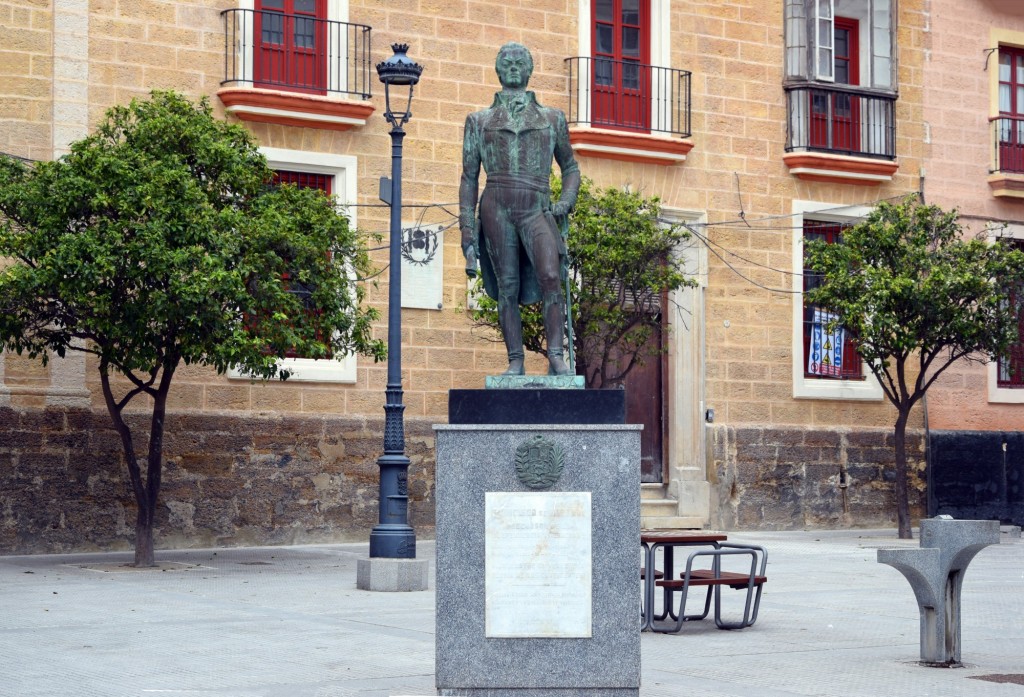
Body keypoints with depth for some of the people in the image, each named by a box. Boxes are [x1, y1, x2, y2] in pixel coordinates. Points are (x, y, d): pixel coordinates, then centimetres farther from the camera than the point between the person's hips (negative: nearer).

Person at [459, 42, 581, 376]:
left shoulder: (552, 118, 19)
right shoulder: (479, 121, 17)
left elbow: (570, 167, 28)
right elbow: (469, 178, 14)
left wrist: (565, 202, 7)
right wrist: (468, 235, 7)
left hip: (537, 210, 0)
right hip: (497, 207, 1)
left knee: (550, 277, -21)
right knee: (507, 287, -3)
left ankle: (556, 355, -21)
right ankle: (515, 362, 1)